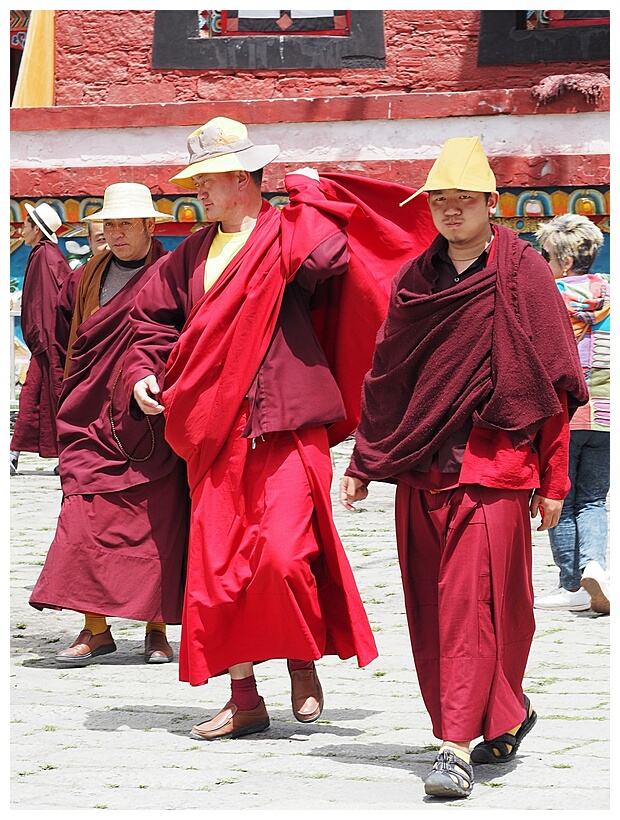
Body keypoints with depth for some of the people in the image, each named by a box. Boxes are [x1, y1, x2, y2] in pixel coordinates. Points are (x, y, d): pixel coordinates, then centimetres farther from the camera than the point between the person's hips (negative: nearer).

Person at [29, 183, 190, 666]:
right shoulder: (91, 276, 14)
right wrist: (71, 401, 15)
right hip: (93, 420, 3)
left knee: (156, 521, -1)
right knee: (86, 518, -7)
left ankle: (157, 629, 8)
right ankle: (95, 630, -3)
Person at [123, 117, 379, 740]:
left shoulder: (286, 234, -2)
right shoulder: (190, 256, 16)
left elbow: (324, 259, -24)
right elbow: (153, 317, 22)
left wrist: (308, 195, -10)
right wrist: (145, 370, 4)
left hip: (285, 430, -6)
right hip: (215, 435, 6)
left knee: (283, 555, -16)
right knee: (215, 569, 3)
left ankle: (303, 659, 12)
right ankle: (243, 698, 13)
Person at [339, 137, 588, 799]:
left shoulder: (521, 274, -1)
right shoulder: (415, 280, 13)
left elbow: (552, 379, -2)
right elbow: (386, 375, 19)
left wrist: (552, 480, -4)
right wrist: (363, 463, 16)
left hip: (492, 464, -5)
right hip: (419, 467, 5)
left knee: (471, 601, -12)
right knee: (431, 611, 7)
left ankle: (457, 748, -12)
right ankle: (507, 715, 25)